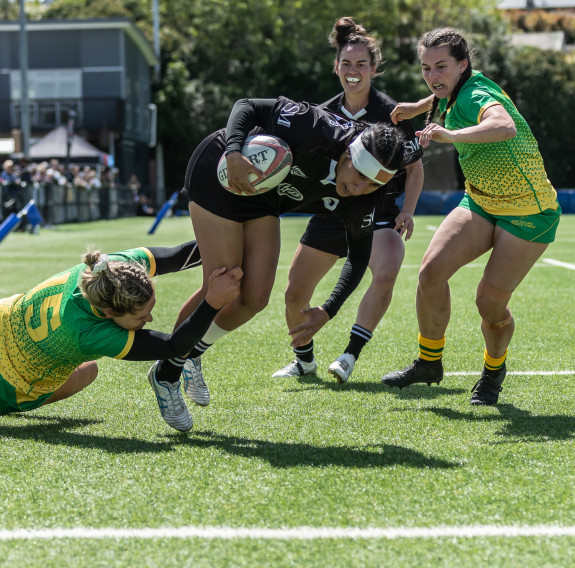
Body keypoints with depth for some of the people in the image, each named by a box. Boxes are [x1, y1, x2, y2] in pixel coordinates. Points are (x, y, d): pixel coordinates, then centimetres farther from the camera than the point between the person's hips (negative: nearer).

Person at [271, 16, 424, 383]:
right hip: (331, 213, 4)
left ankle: (351, 356, -22)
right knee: (295, 295, 3)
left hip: (378, 213, -4)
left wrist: (407, 211, -15)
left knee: (386, 274, -33)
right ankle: (304, 360, 29)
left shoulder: (391, 113, -10)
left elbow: (414, 168, -2)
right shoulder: (325, 114, 2)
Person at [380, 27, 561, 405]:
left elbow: (505, 127, -50)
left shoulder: (477, 96, -25)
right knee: (432, 270, -12)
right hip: (480, 202, 8)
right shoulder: (457, 93, 1)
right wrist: (420, 106, 28)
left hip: (529, 213, -8)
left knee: (491, 302, -9)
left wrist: (451, 135, -61)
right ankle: (429, 361, 5)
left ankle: (494, 370, 22)